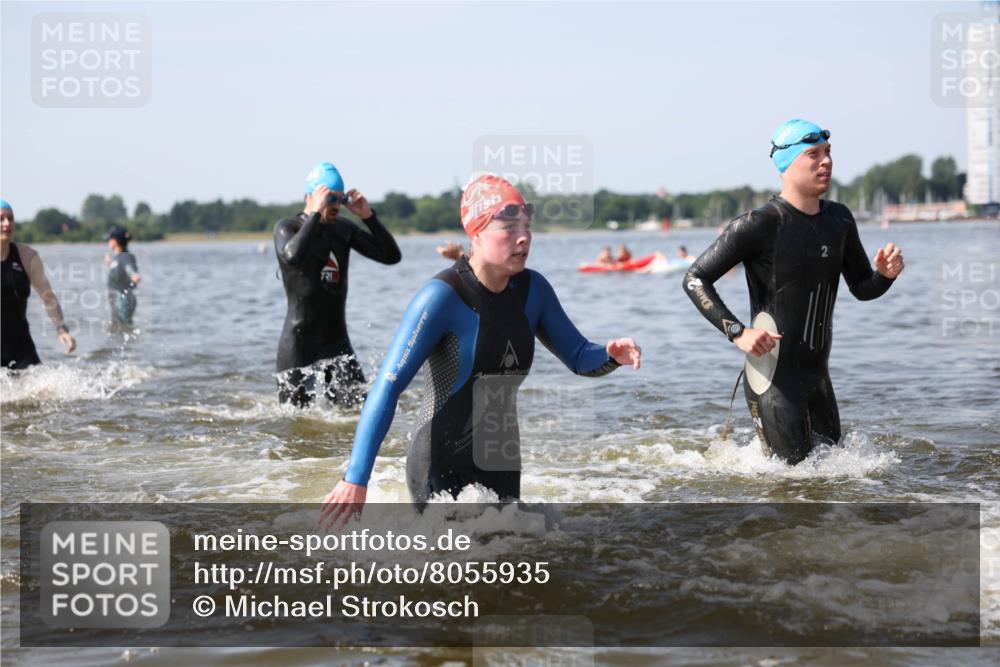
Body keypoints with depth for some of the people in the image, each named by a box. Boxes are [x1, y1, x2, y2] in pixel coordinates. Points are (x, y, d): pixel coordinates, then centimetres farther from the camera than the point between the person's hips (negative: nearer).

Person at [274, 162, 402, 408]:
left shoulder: (344, 228, 8)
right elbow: (293, 257, -30)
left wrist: (368, 216, -9)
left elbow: (392, 256, 3)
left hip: (337, 341, 4)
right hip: (299, 345, -4)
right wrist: (316, 213, -27)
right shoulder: (287, 228, -6)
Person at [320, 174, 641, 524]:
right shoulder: (442, 297, -19)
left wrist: (610, 355, -17)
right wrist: (356, 480, -28)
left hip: (502, 465, 7)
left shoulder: (532, 289, 0)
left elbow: (578, 358, 9)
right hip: (441, 471, -7)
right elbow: (388, 388, -22)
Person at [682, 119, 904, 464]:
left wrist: (885, 274, -5)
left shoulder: (839, 219, 9)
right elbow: (695, 279, -12)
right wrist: (737, 332, -22)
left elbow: (862, 288, 18)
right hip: (774, 380, -7)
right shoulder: (760, 224, -13)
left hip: (818, 375, 7)